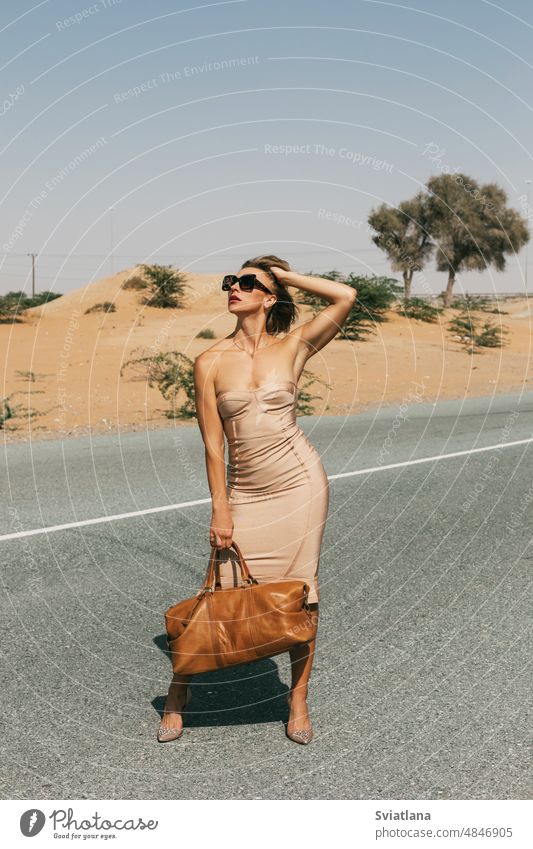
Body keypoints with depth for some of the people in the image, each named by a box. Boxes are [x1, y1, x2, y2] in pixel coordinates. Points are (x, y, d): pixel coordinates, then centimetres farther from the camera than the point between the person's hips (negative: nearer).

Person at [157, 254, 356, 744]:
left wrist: (288, 275, -1)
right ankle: (180, 688, 23)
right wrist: (220, 510, -4)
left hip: (299, 483, 0)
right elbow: (213, 442, -1)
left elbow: (346, 296, -10)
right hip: (245, 491, 0)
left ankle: (298, 699, 22)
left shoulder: (292, 347, 0)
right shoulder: (211, 362, 0)